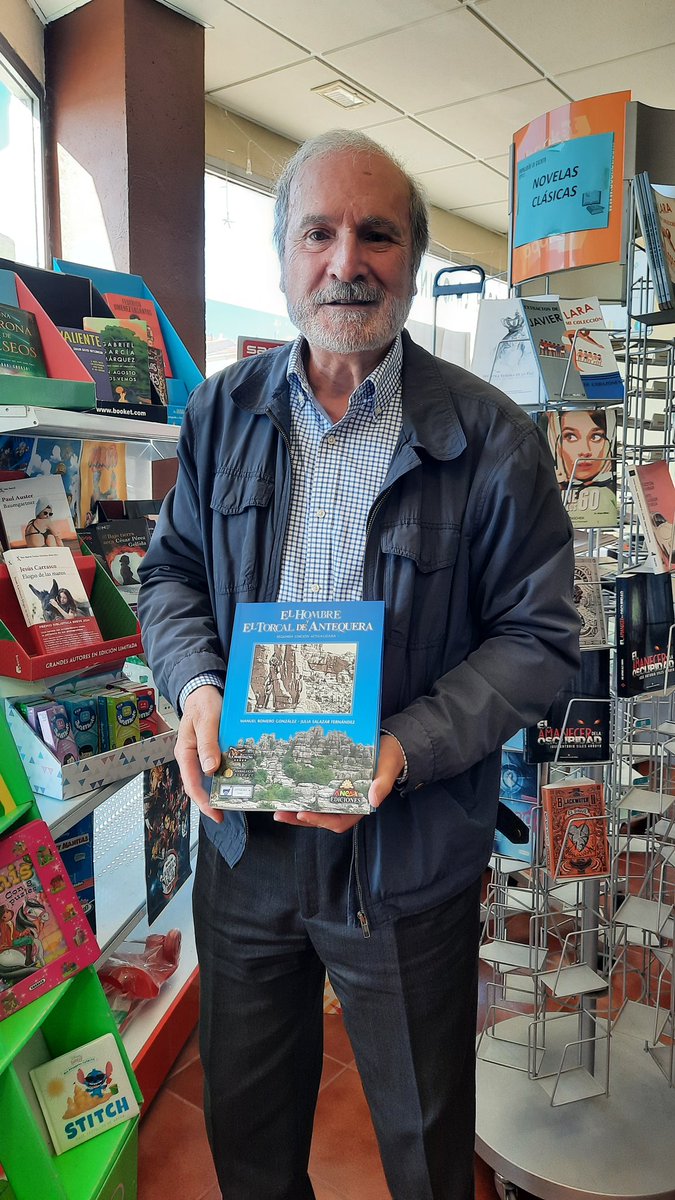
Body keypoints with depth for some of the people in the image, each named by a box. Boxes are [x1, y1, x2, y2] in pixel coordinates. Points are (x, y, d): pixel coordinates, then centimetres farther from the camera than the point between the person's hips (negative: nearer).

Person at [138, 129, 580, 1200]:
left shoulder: (491, 437, -10)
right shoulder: (223, 412, 2)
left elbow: (539, 634, -9)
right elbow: (171, 573, 8)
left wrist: (407, 748, -23)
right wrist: (196, 686, -12)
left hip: (411, 861, -3)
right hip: (242, 839, 4)